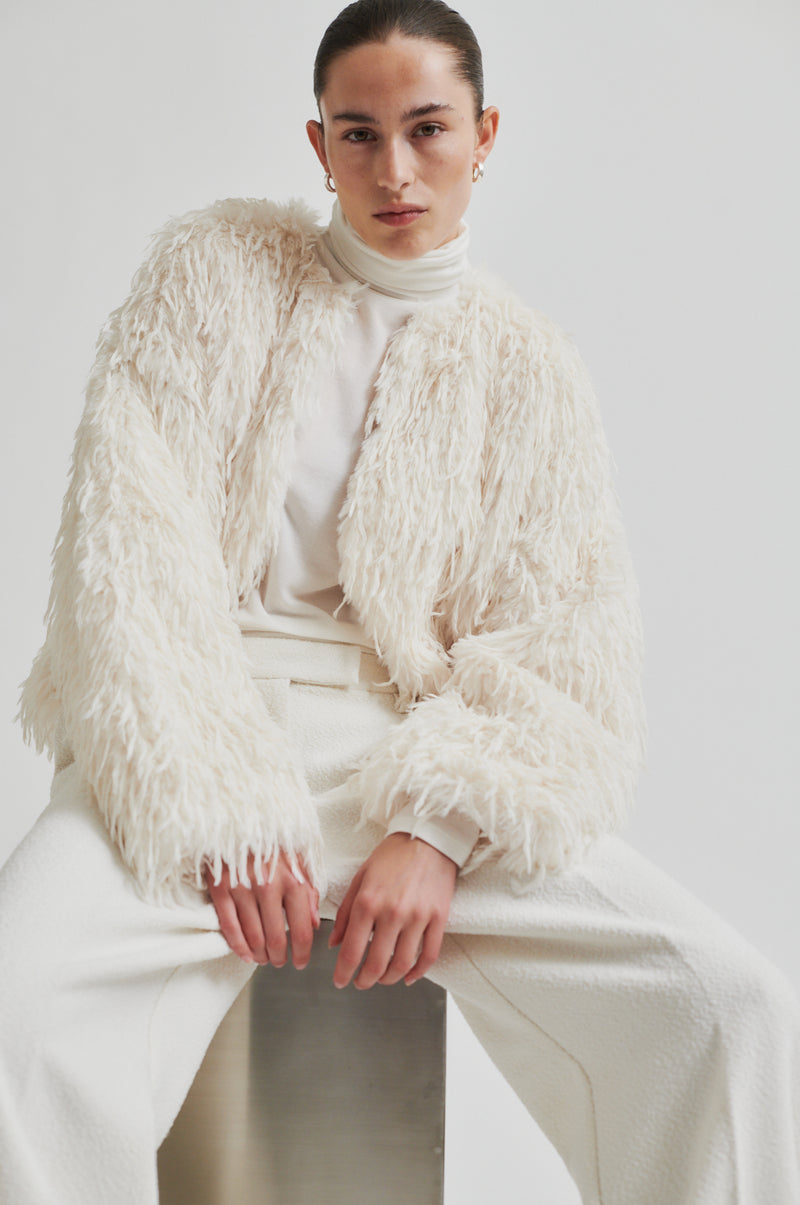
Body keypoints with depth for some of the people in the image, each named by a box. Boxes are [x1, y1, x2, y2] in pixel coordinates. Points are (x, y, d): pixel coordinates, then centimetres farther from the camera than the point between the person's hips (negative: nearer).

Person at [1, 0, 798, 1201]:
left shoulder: (530, 370, 13)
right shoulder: (214, 268, 9)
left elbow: (570, 647, 4)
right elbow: (130, 531, -2)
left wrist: (442, 826, -15)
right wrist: (219, 808, -14)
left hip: (419, 755, 2)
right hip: (194, 741, -1)